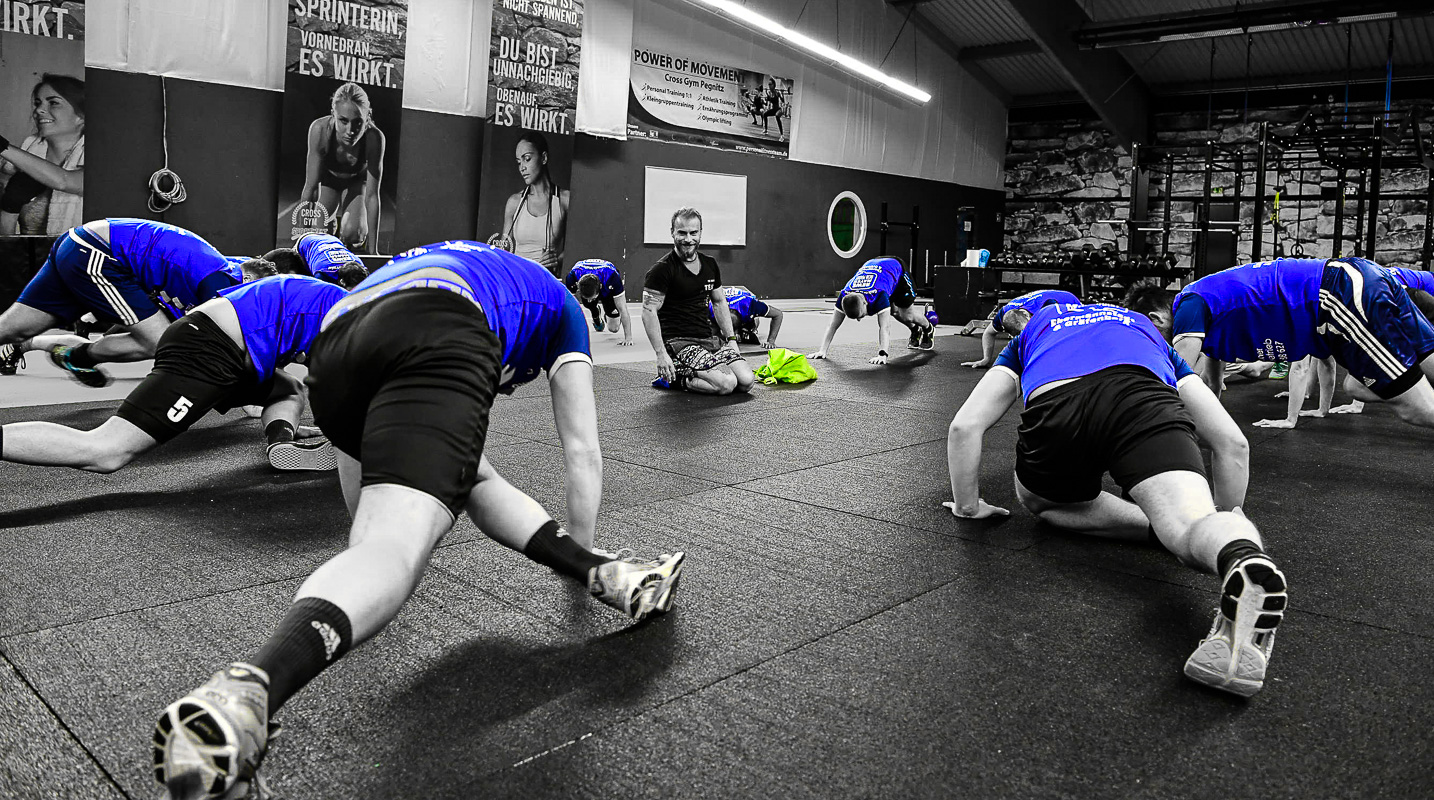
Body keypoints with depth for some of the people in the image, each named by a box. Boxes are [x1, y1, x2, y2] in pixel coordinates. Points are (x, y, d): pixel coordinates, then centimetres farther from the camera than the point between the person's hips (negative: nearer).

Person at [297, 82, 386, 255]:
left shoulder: (374, 138, -39)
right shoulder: (320, 129, -38)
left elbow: (371, 195, -33)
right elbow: (310, 187, -31)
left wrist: (372, 250, -32)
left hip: (357, 180, -1)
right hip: (327, 178, 1)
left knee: (352, 233, -22)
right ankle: (332, 224, 24)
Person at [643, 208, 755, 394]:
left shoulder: (710, 264, 13)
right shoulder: (662, 270, -9)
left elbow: (719, 303, 23)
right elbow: (649, 312, -13)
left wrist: (731, 339, 13)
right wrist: (661, 354, -21)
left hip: (709, 339, 7)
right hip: (678, 342, -7)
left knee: (746, 381, -12)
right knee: (726, 384, -25)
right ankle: (675, 379, -2)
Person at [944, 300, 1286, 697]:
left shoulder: (1031, 335, 44)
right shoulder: (1148, 330, 45)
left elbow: (964, 426, 27)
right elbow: (1232, 442, 33)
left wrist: (968, 506, 39)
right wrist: (1227, 514, 46)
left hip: (1056, 409, 0)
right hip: (1145, 399, 0)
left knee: (1038, 500, 27)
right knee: (1195, 527, -12)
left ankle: (1160, 526, 5)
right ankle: (1243, 556, -48)